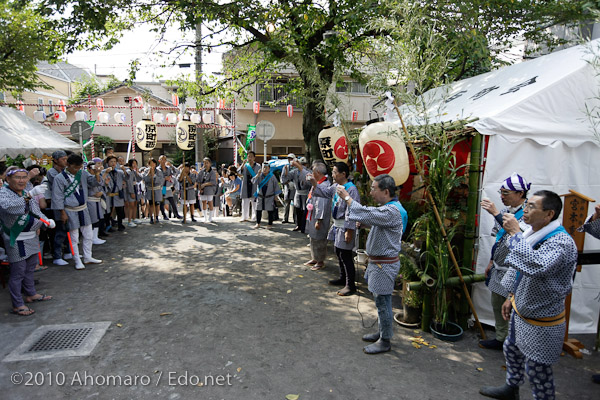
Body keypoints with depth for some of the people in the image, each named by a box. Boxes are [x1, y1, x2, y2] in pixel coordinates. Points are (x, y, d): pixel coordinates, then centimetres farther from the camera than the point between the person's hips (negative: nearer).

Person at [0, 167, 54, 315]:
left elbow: (36, 211, 20)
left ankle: (31, 294, 37)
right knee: (18, 271, -2)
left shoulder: (27, 192, 8)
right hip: (16, 239, -8)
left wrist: (47, 220, 6)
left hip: (31, 236, 8)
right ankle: (17, 305, 8)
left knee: (30, 267, 21)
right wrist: (27, 197, -43)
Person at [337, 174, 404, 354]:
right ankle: (382, 332, 35)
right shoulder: (388, 207, 10)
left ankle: (385, 341, 16)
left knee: (382, 301, 2)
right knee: (381, 300, 20)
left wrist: (346, 197, -20)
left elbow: (365, 214, -31)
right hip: (378, 261, 10)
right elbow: (375, 222, 22)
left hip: (385, 264, -10)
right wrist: (365, 223, 1)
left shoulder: (392, 211, -24)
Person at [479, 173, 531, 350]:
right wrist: (492, 261, 21)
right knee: (497, 304, 18)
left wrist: (496, 213, -34)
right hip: (499, 267, 8)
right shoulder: (506, 211, 8)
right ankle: (501, 338, 34)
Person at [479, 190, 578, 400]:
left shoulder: (562, 242, -27)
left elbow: (536, 266, -46)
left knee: (537, 369, 5)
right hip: (521, 311, 10)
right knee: (512, 349, 27)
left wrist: (515, 233, -37)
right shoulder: (532, 233, 2)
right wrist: (511, 297, 18)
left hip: (541, 321, -9)